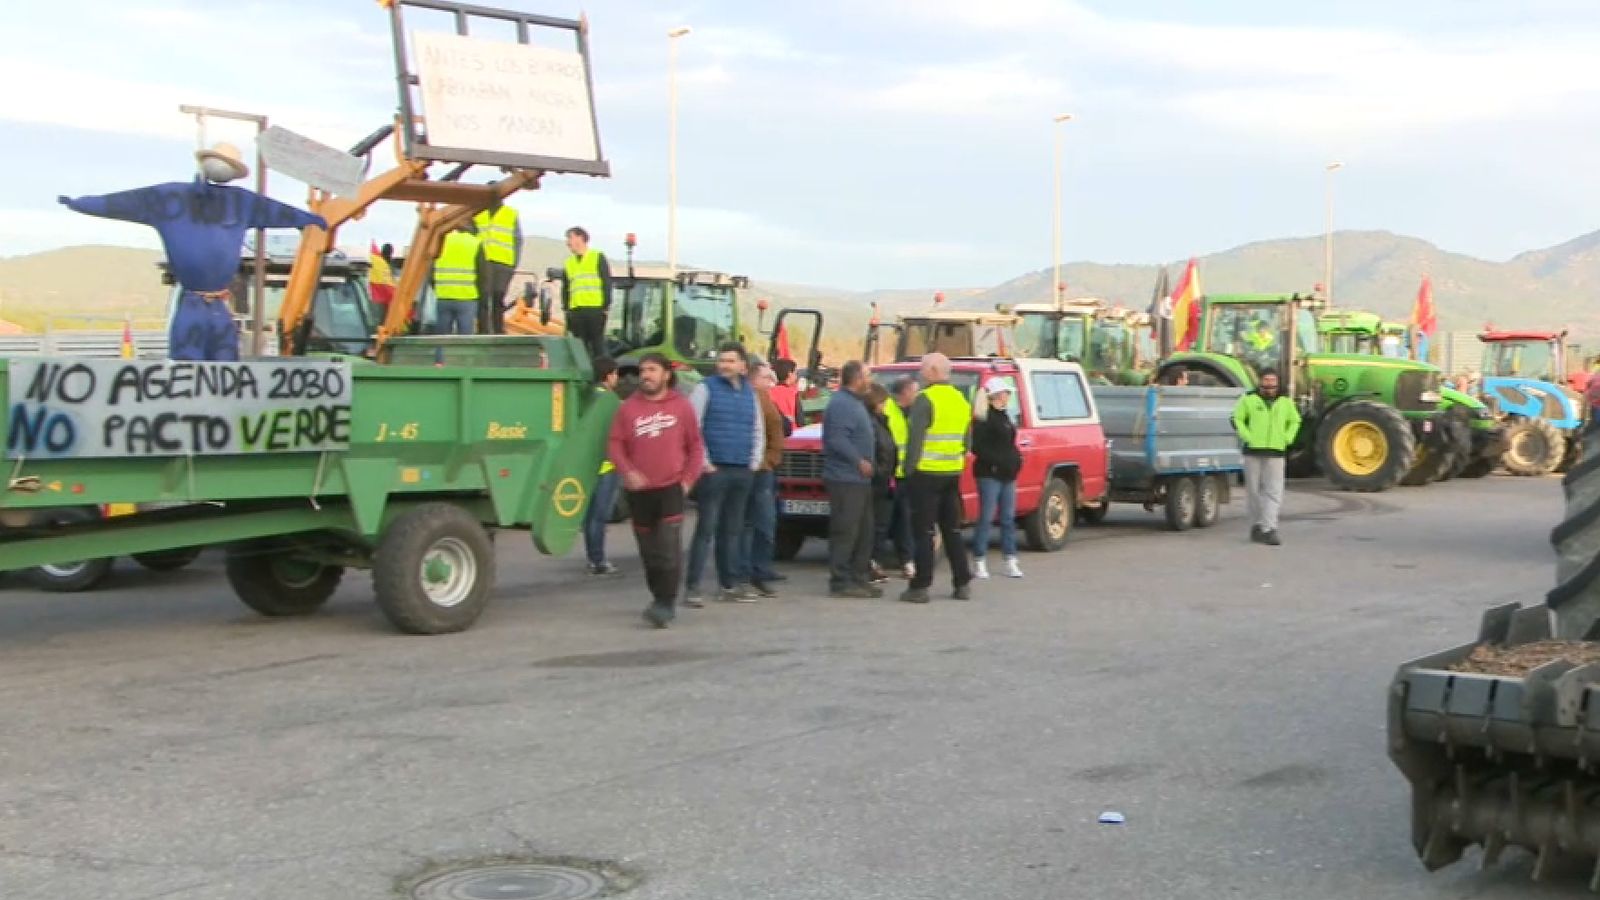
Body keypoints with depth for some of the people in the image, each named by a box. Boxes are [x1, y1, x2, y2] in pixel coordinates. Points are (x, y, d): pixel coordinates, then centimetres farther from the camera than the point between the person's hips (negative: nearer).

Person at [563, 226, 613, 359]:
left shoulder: (598, 257, 5)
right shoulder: (569, 263, 17)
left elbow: (607, 283, 1)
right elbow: (565, 288, 19)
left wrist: (605, 305, -6)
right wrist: (566, 308, 8)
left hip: (595, 309, -4)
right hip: (576, 311, 4)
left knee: (598, 344, -3)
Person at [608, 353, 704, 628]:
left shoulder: (681, 406, 3)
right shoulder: (629, 407, 5)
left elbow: (695, 445, 7)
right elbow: (615, 445, 4)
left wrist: (688, 478, -2)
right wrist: (627, 472, -11)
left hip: (671, 488, -2)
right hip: (639, 491, 2)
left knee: (669, 549, -13)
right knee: (649, 551, 9)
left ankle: (665, 603, -14)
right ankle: (661, 598, 23)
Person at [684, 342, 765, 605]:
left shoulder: (749, 393, 15)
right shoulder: (706, 388, -2)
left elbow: (758, 431, 23)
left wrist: (755, 462, 12)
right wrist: (704, 462, -11)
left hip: (743, 472, 5)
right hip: (715, 470, -5)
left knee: (732, 530, 11)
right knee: (706, 529, -9)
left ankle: (730, 584, 17)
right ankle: (692, 587, -8)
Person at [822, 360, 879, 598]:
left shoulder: (854, 402, 19)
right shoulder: (841, 404, -14)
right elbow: (836, 440, -23)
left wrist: (864, 461, 15)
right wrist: (859, 461, -21)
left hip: (859, 479, 11)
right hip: (845, 479, -11)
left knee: (863, 531, 13)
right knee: (845, 531, -8)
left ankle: (860, 578, 19)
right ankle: (841, 581, -5)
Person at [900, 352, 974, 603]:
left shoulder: (926, 399, -12)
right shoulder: (961, 400, 12)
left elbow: (915, 438, -15)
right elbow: (967, 439, 17)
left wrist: (909, 468, -9)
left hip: (926, 473, -7)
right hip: (953, 474, 7)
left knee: (923, 531, -3)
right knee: (952, 530, 14)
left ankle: (920, 587, -3)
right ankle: (963, 583, 15)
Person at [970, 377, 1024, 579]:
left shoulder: (1004, 417, 17)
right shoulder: (984, 418, -10)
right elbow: (977, 447, -17)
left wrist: (1015, 460, 7)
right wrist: (995, 460, -22)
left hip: (1008, 474, 9)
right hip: (989, 473, -9)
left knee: (1008, 518, 9)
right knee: (986, 517, -6)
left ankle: (1010, 562, 13)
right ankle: (979, 563, 0)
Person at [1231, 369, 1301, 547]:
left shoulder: (1285, 402, 11)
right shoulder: (1249, 400, 2)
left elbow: (1295, 421, 22)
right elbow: (1237, 419, 1)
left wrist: (1287, 438, 9)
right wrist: (1247, 437, -9)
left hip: (1275, 453, 1)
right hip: (1253, 452, -1)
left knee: (1274, 492, -8)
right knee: (1254, 491, 5)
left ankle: (1269, 529, -11)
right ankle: (1256, 525, 18)